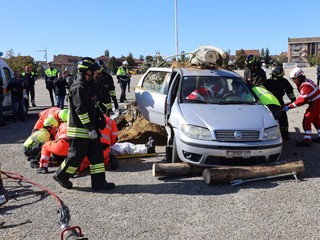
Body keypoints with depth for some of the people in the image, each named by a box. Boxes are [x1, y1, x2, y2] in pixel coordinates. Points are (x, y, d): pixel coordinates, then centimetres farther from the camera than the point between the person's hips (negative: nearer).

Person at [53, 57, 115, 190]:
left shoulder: (88, 86, 15)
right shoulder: (79, 87, -17)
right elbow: (81, 110, -23)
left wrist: (99, 120, 18)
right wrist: (90, 128, -24)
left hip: (89, 128, 10)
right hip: (79, 130, -10)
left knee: (97, 155, 9)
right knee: (76, 156, 2)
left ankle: (99, 182, 15)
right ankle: (60, 176, 24)